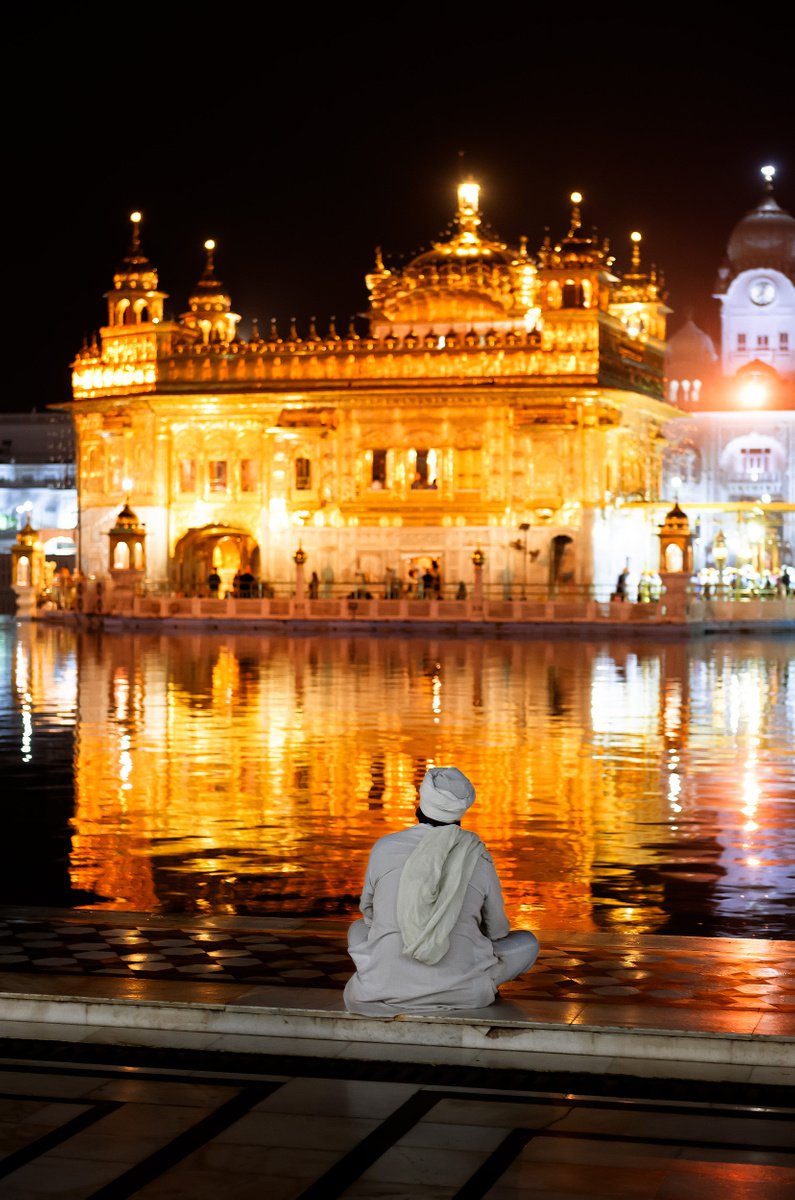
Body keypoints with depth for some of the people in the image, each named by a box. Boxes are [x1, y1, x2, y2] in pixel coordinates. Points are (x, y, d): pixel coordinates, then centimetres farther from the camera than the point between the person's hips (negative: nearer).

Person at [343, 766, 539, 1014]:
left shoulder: (384, 847, 3)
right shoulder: (479, 860, 3)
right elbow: (497, 931, 18)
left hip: (385, 994, 1)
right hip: (460, 995, -1)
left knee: (359, 928, 35)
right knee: (527, 943, 24)